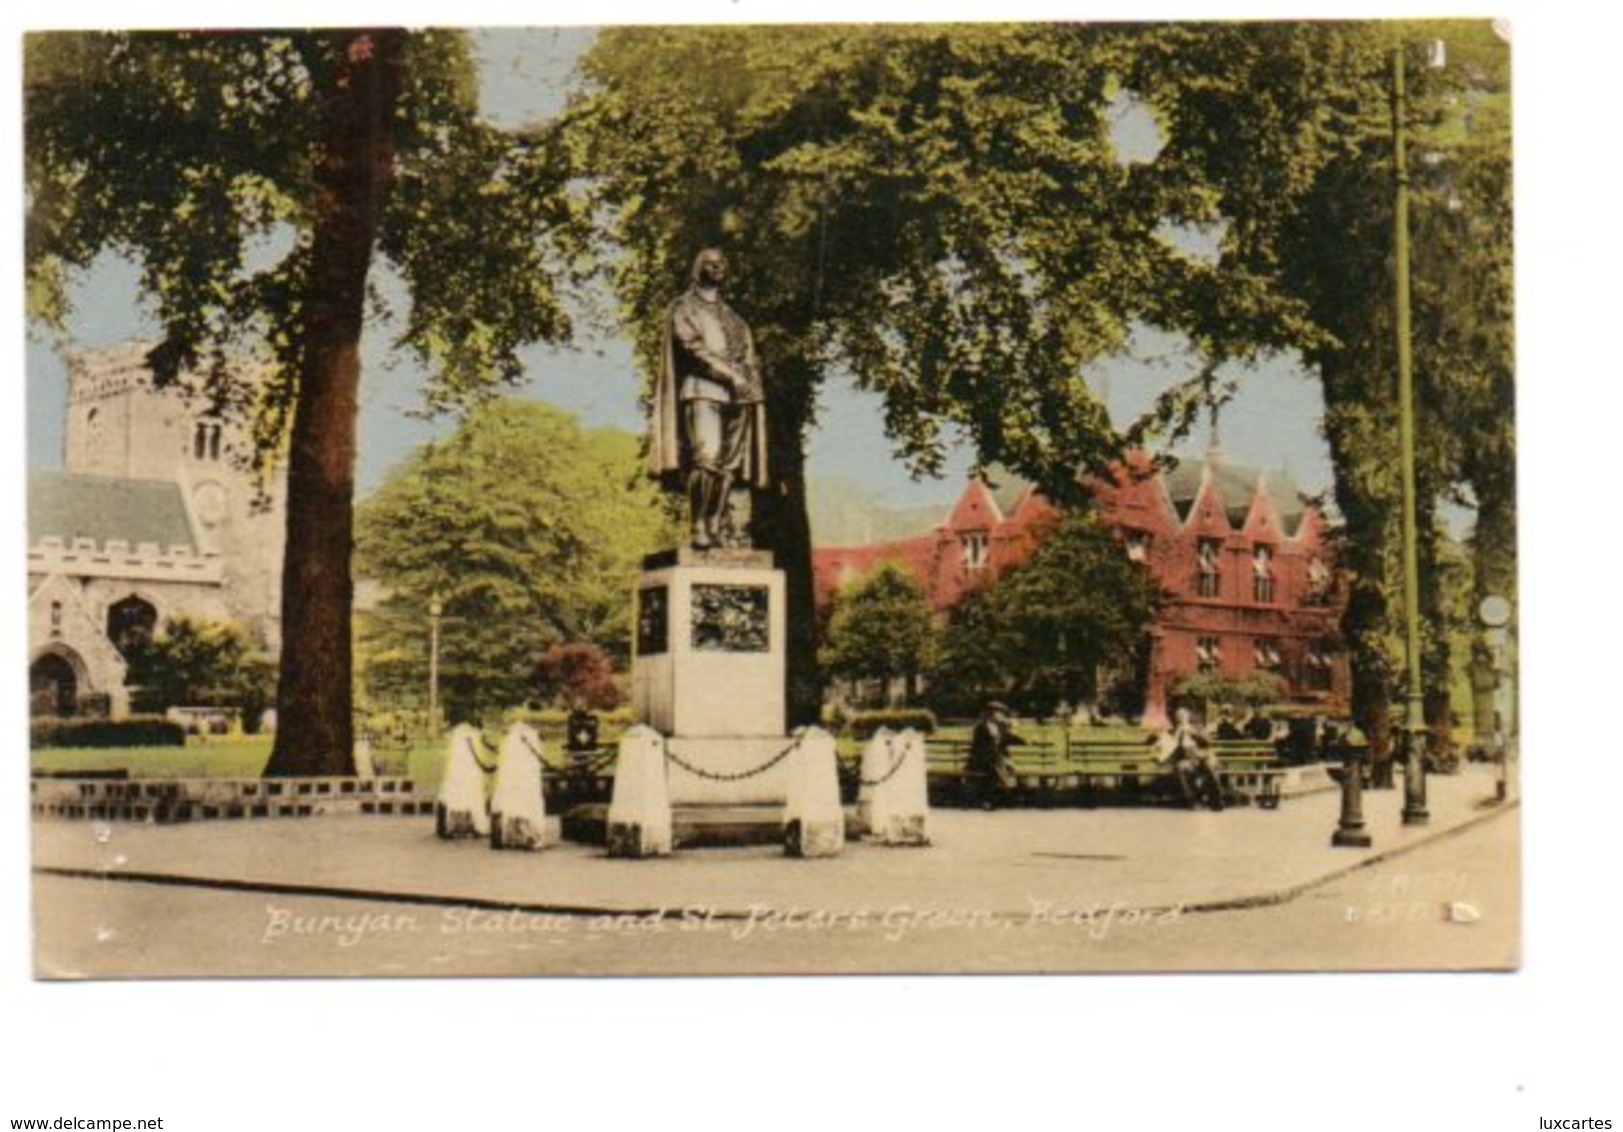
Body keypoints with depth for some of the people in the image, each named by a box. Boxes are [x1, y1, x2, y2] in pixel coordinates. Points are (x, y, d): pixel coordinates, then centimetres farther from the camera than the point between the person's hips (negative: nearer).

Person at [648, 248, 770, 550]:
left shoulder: (732, 318, 26)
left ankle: (720, 528, -3)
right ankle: (699, 527, -21)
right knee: (705, 458, -19)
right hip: (700, 391, -6)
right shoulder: (684, 309, 9)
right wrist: (730, 374, -14)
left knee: (728, 463, -2)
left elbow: (747, 355, 19)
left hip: (733, 394, 6)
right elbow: (693, 347, -5)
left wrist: (748, 381, -3)